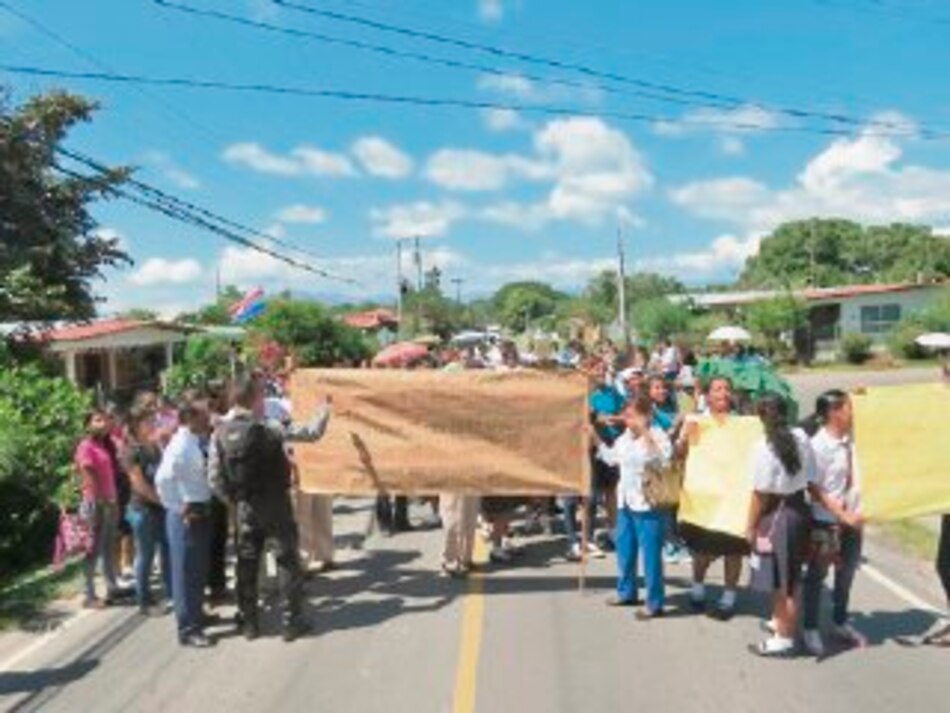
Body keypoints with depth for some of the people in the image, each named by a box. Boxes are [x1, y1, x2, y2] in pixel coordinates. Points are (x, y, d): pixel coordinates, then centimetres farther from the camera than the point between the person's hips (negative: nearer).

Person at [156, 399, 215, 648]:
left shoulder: (195, 444, 8)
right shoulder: (180, 446, -20)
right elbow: (163, 480, -28)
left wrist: (203, 507, 10)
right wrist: (179, 509, -20)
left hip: (201, 511, 9)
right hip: (187, 515, -9)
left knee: (200, 571, 21)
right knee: (186, 572, 0)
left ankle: (196, 616, 36)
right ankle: (188, 629, 9)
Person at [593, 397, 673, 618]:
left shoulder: (658, 436, -15)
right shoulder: (624, 438, 8)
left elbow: (663, 461, -33)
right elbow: (611, 458, 22)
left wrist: (645, 433, -37)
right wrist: (595, 437, 15)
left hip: (649, 505, -8)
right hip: (626, 503, 8)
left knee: (650, 554, -1)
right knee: (624, 550, 19)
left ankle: (655, 603, 10)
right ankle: (626, 592, 36)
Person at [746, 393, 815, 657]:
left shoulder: (765, 447, -21)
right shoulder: (801, 437, -2)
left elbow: (760, 494, -16)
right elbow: (811, 479, 3)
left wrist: (751, 527, -6)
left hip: (777, 514, -7)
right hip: (799, 509, 7)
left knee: (783, 583, 6)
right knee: (789, 578, 23)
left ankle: (784, 640, 18)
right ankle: (780, 621, 42)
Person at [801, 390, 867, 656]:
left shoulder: (853, 438, -3)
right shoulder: (818, 445, -19)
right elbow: (814, 489, -18)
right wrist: (842, 515, -20)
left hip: (853, 517, 6)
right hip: (826, 521, -6)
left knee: (847, 574, 20)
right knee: (817, 576, 10)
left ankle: (841, 623, 40)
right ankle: (810, 629, 25)